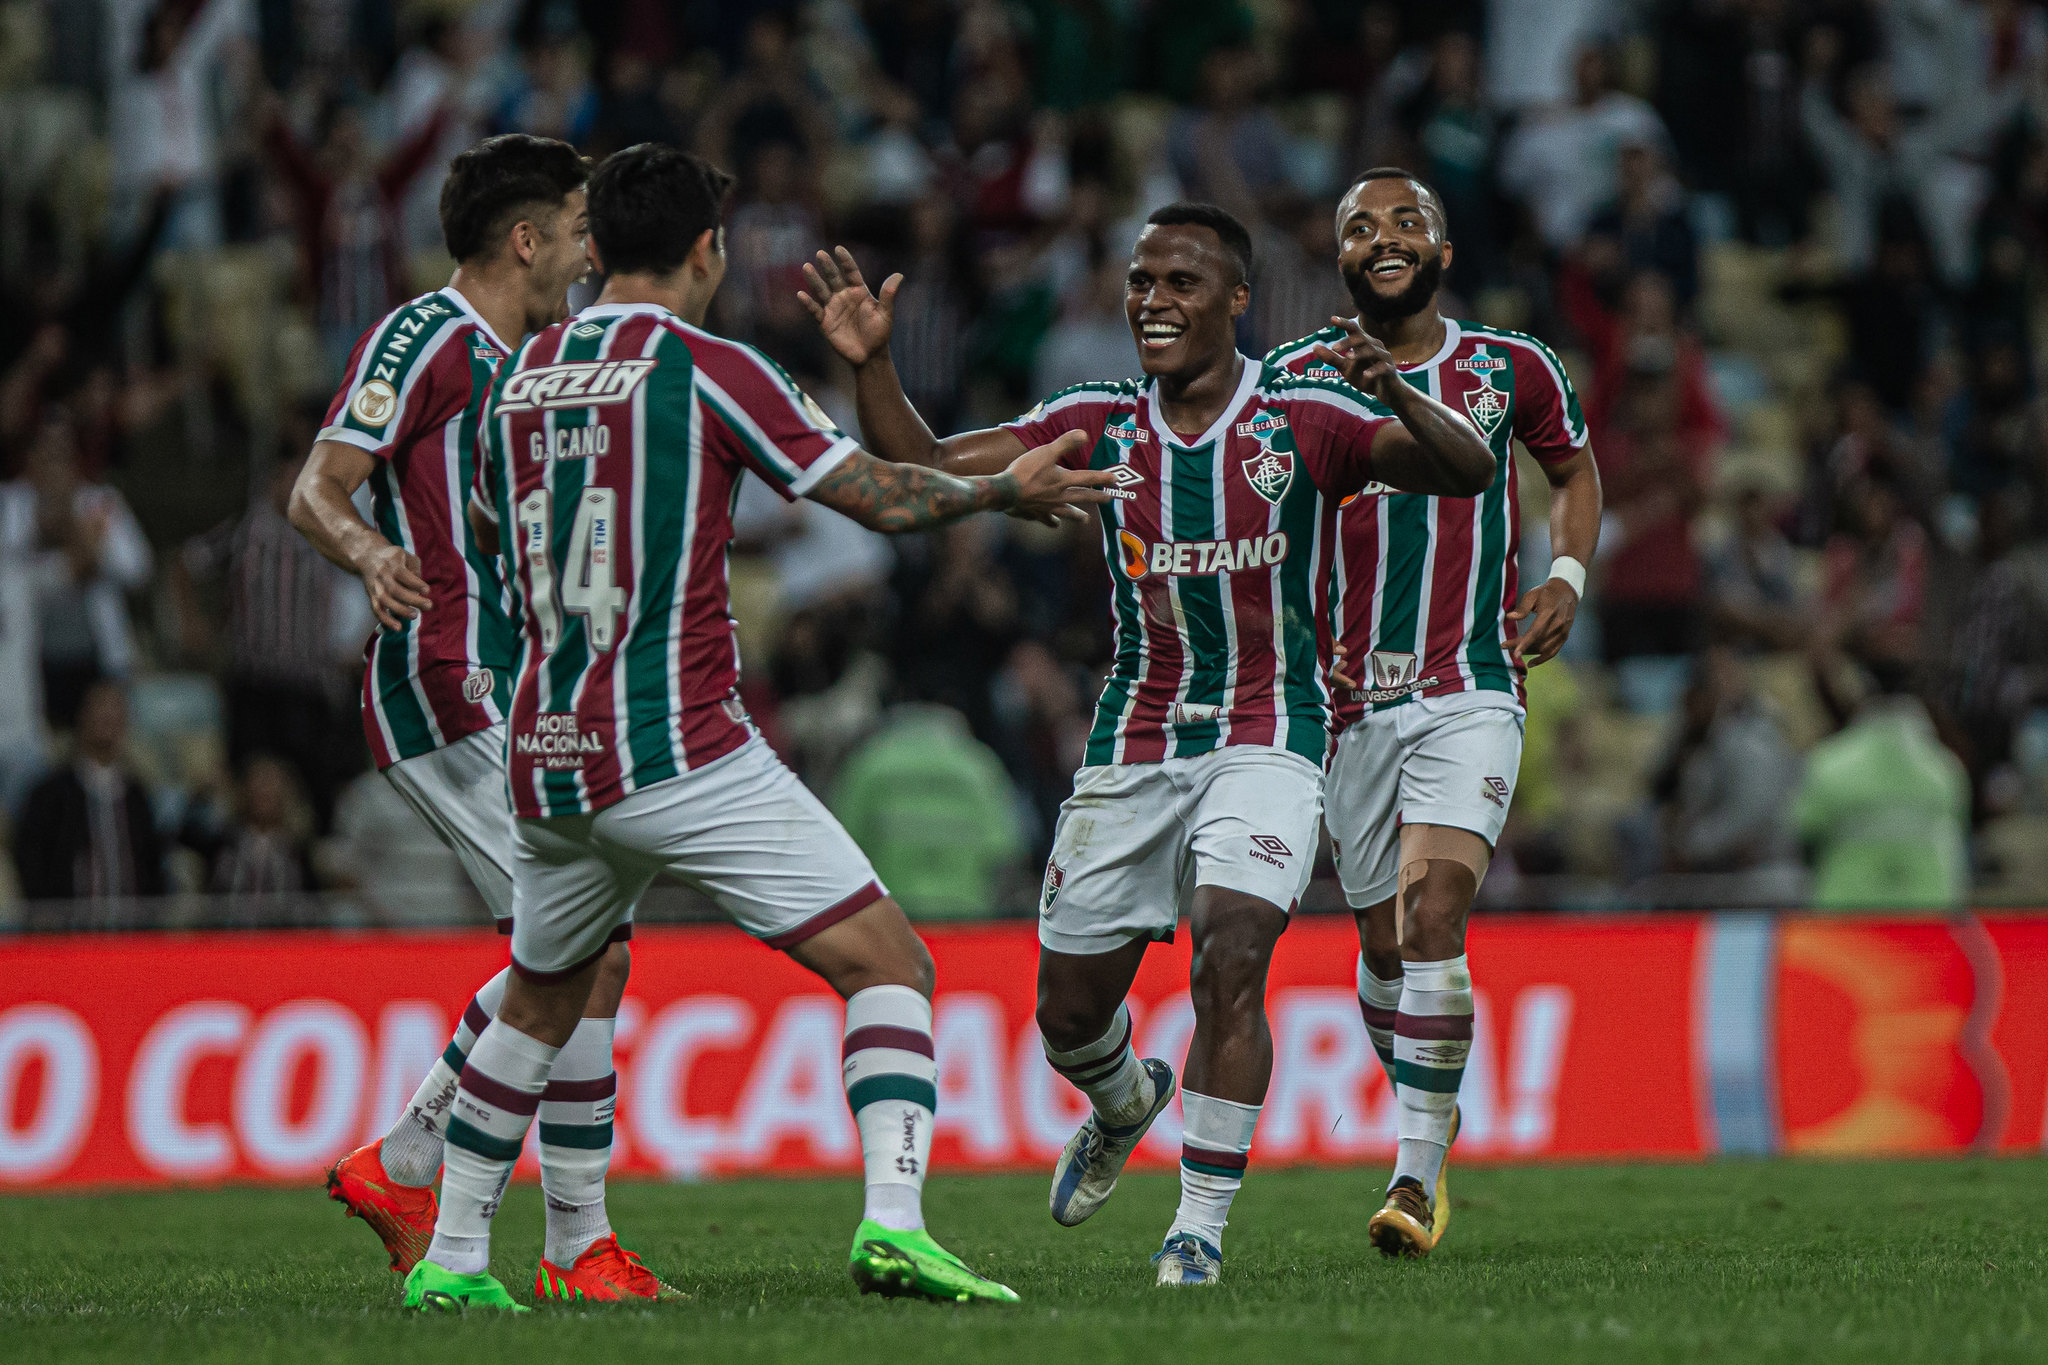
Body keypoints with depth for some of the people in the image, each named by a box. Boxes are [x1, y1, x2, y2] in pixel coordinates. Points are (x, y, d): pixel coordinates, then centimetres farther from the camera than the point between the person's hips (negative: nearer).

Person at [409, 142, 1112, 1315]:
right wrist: (1009, 491, 12)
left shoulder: (522, 377, 11)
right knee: (888, 961, -3)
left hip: (549, 763, 6)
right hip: (682, 754, -6)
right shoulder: (708, 368, -6)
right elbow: (886, 499, -5)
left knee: (541, 1000, 27)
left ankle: (451, 1261, 29)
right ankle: (894, 1221, -21)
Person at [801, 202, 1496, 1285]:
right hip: (1133, 742, 4)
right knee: (1069, 1009, 7)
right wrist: (870, 366, -13)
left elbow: (1467, 472, -16)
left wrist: (1394, 397, -36)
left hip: (1267, 738, -4)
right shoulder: (1100, 425, 4)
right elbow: (925, 475, 2)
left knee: (1231, 954, -24)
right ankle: (1124, 1104, 44)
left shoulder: (1305, 420, -5)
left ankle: (1201, 1224, -14)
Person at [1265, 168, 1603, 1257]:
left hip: (1470, 692, -2)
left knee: (1431, 917, -20)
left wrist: (1567, 575, 5)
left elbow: (1573, 470, 23)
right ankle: (1428, 1122, 34)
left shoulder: (1512, 371, 4)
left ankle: (1416, 1178, -17)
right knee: (1384, 947, 8)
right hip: (1349, 699, 2)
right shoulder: (1298, 379, 3)